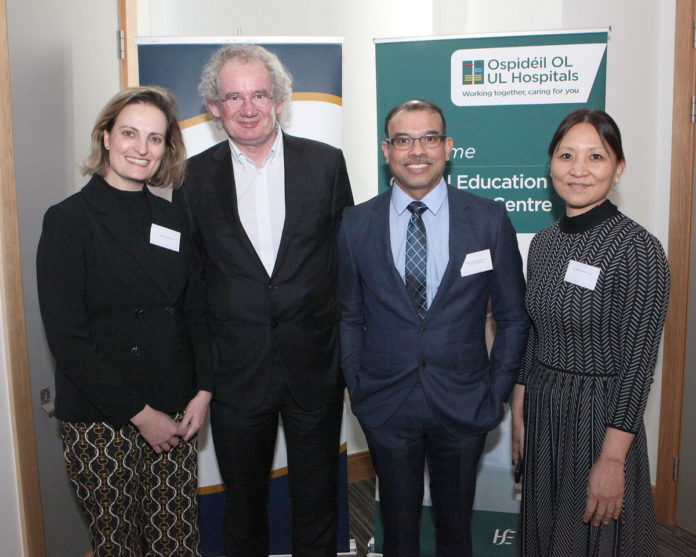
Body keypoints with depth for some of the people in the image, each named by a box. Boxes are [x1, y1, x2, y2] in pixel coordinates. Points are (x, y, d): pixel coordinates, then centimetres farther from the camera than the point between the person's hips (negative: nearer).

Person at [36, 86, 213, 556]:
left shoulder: (173, 220, 8)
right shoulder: (69, 220, -6)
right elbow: (66, 337, -11)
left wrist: (203, 392, -3)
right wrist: (140, 413, -12)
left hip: (175, 415, 4)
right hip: (100, 422, -4)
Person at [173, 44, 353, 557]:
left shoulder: (326, 162, -1)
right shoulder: (195, 176, -1)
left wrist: (350, 349, 0)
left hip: (315, 365, 0)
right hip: (236, 370, 1)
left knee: (317, 496, 17)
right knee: (243, 500, 19)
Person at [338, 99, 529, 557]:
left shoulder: (490, 220, -5)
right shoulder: (356, 225, -3)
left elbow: (513, 316, 1)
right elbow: (349, 318, 5)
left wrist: (497, 391, -2)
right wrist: (357, 388, 1)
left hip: (464, 407, 0)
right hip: (385, 405, 1)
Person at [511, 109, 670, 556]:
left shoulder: (637, 248, -16)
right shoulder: (544, 242, 3)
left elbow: (637, 364, -16)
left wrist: (612, 459, -17)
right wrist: (519, 417, 10)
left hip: (600, 417, -6)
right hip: (541, 413, 6)